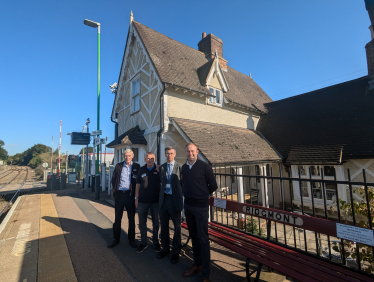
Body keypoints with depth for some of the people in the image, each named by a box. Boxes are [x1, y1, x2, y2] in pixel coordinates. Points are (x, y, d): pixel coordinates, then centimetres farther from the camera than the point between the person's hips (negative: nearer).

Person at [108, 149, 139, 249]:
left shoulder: (136, 166, -1)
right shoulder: (118, 166, 5)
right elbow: (113, 179, 8)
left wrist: (136, 194, -5)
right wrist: (115, 190, 1)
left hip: (130, 194, -1)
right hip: (119, 194, 2)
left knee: (131, 218, 10)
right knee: (117, 217, 13)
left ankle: (131, 239, 25)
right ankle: (116, 239, 29)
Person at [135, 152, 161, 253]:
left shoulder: (158, 169, -3)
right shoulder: (141, 169, 2)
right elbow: (138, 184, 5)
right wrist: (136, 198, 4)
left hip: (155, 200, -1)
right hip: (142, 201, 2)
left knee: (156, 223, 13)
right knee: (142, 223, 13)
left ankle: (156, 242, 31)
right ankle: (143, 243, 31)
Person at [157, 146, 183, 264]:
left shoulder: (180, 167, -7)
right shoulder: (161, 167, 7)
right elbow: (161, 182, 9)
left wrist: (182, 198, -8)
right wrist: (161, 194, -1)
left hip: (175, 199, -4)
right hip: (164, 199, 4)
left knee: (177, 226, 10)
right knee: (164, 225, 16)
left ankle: (176, 251, 29)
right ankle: (165, 248, 37)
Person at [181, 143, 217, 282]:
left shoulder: (204, 166, -11)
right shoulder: (183, 167, 4)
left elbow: (213, 185, -5)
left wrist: (202, 195, 4)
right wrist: (189, 195, 10)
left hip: (200, 206, -5)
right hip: (188, 205, 5)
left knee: (202, 239, 2)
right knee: (193, 236, 18)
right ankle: (197, 264, 35)